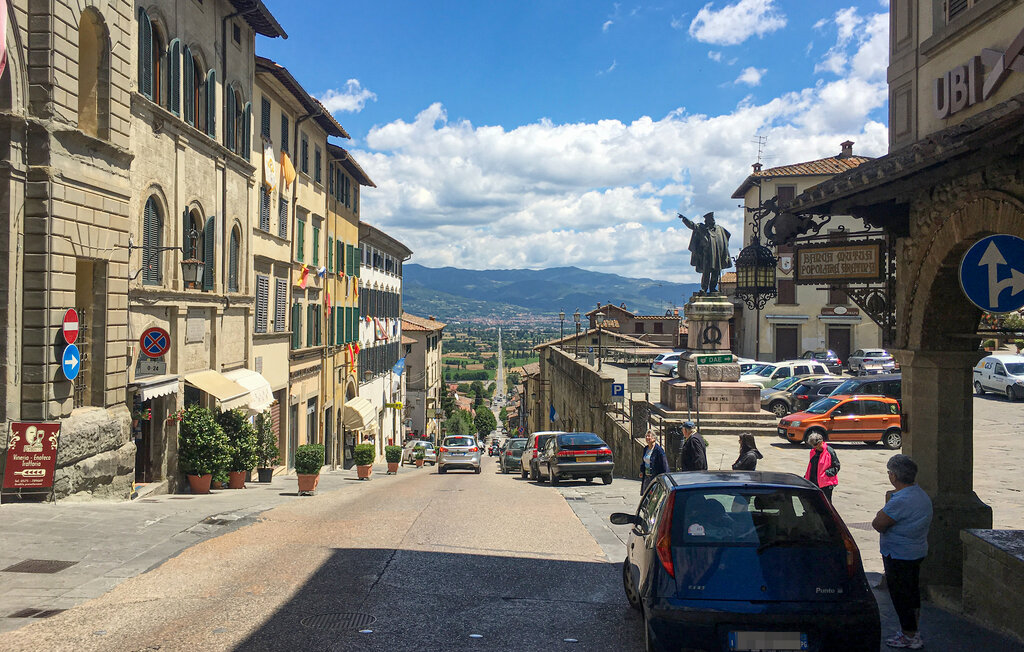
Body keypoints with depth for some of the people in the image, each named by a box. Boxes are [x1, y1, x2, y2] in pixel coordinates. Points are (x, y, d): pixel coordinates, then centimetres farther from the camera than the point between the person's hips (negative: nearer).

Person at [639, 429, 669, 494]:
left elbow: (664, 464, -15)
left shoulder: (658, 450, -15)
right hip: (646, 476, 8)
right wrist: (642, 471, 14)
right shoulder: (646, 449, 11)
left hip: (655, 477, -8)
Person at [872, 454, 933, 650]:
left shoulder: (900, 500, -27)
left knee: (900, 594, 2)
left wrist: (880, 515, -2)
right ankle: (913, 629, 31)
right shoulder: (922, 495, 5)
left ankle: (910, 636, 10)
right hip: (918, 551, 10)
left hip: (898, 556, -10)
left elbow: (878, 524, -24)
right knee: (912, 590, 19)